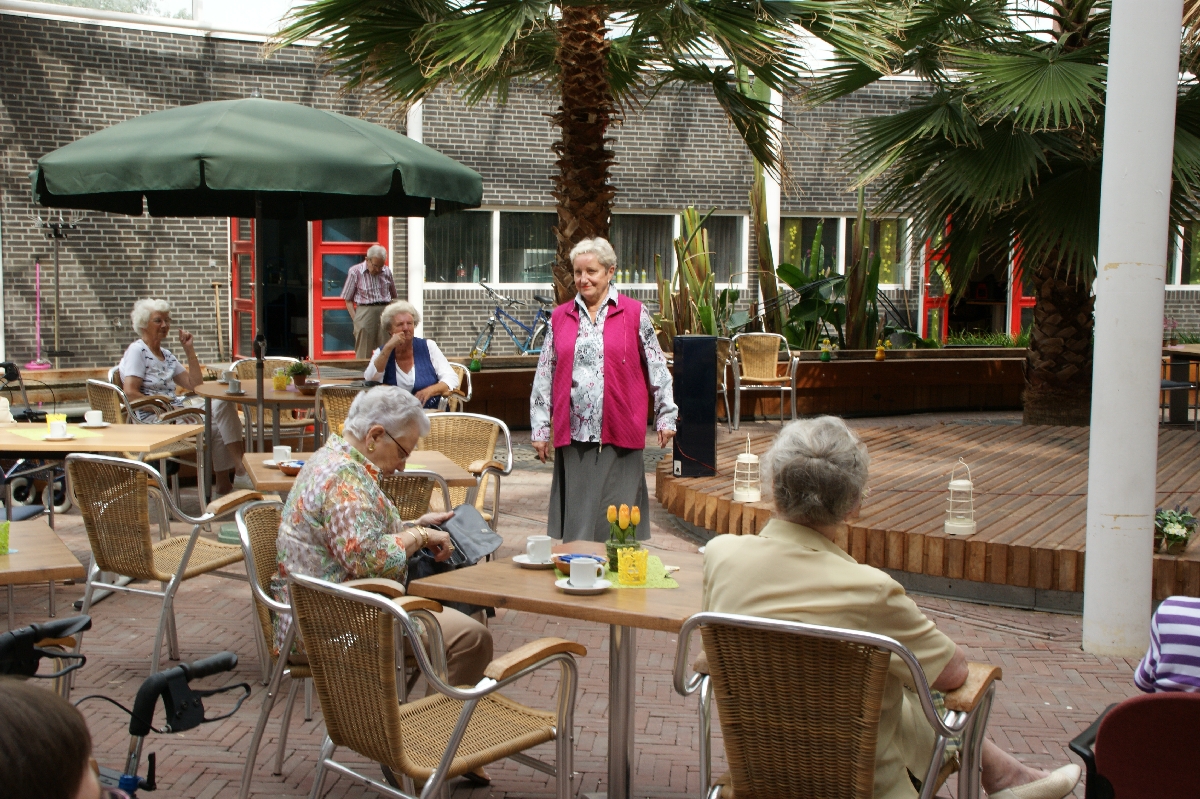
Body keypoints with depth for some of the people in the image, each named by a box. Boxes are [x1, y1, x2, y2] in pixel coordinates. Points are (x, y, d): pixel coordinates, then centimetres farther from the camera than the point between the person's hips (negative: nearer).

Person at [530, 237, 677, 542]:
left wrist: (666, 416, 2)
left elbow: (657, 367, 4)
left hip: (619, 435, -3)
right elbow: (544, 374, 11)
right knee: (575, 514, 7)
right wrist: (540, 428, 8)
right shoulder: (560, 317, 11)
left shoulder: (634, 314, 2)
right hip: (573, 434, 3)